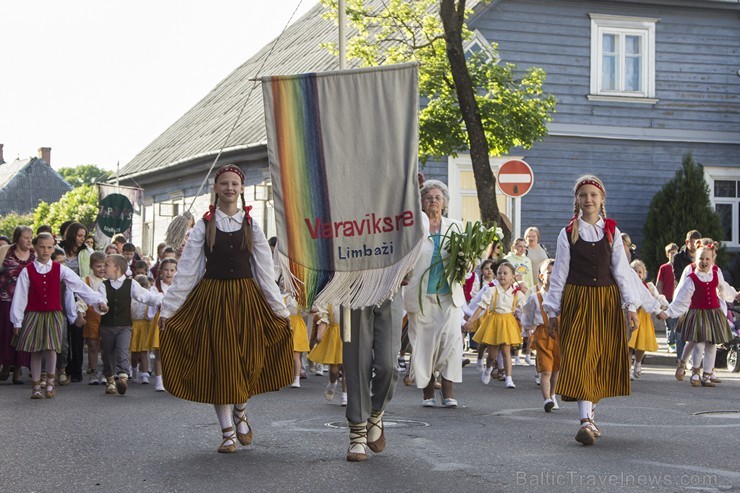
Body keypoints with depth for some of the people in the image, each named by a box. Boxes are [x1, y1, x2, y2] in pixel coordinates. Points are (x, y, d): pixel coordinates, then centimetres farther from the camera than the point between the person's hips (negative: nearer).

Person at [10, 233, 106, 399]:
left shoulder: (60, 269, 3)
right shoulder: (27, 271, 0)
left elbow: (80, 286, 1)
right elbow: (20, 296, 1)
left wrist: (99, 300, -3)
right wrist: (17, 321, -1)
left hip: (53, 315, 0)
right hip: (34, 315, 0)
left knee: (50, 348, -12)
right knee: (35, 351, 2)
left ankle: (50, 381, 10)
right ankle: (36, 385, 14)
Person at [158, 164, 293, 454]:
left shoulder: (251, 226, 5)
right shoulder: (204, 225, 2)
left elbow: (265, 272, 5)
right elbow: (185, 271, 0)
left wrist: (281, 310, 2)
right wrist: (168, 308, -3)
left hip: (246, 299, 1)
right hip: (212, 298, -1)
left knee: (247, 362, 2)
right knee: (217, 362, 0)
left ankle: (240, 414, 31)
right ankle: (227, 432, 10)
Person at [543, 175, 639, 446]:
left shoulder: (612, 232, 8)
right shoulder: (568, 234, 3)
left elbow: (622, 271, 5)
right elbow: (559, 274, 4)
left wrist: (630, 305, -3)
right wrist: (552, 311, 1)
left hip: (607, 301, 2)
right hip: (577, 301, -2)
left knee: (601, 359, 5)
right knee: (579, 358, -13)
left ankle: (589, 413, 20)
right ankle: (586, 421, -19)